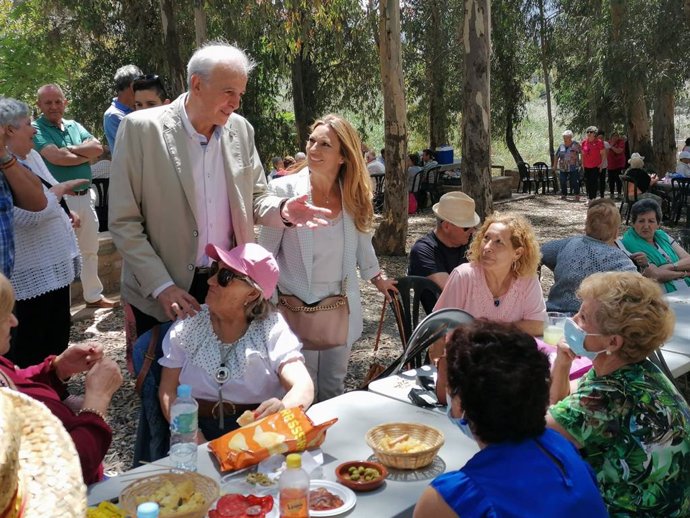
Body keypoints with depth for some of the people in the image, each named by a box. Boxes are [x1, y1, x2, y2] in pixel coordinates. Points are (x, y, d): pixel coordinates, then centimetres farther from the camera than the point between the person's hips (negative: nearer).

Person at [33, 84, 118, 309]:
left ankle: (94, 296, 30)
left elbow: (98, 148, -1)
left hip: (85, 196, 7)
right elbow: (56, 157, -20)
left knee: (90, 250, 16)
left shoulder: (75, 126, 13)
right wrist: (85, 153, -5)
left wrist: (69, 149, -14)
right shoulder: (36, 129, -6)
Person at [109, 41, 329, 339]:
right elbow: (123, 222, -10)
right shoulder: (141, 128, -11)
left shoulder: (240, 130, 1)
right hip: (163, 294, -3)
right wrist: (161, 287, -15)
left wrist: (282, 210, -13)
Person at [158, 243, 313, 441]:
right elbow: (168, 391, 3)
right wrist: (196, 442, -13)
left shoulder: (272, 329, -2)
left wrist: (283, 408, -35)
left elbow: (303, 386, -12)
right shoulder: (188, 325, 4)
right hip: (200, 429, 1)